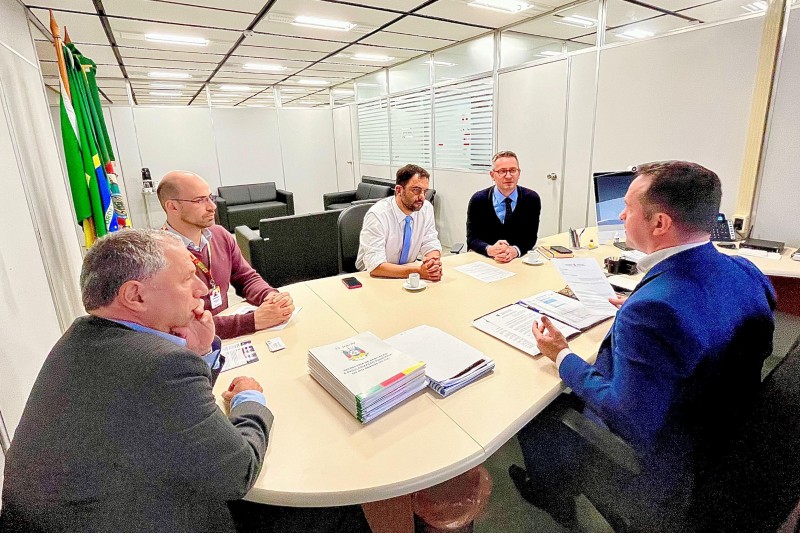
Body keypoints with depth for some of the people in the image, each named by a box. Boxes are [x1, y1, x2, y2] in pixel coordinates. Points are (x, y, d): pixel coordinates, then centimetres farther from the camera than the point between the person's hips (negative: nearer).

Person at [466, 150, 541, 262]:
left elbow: (530, 237, -2)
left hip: (518, 259, 1)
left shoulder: (531, 199, -1)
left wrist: (515, 250, -24)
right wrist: (490, 250, -27)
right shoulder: (478, 200, -4)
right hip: (483, 260, -1)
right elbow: (472, 238, -6)